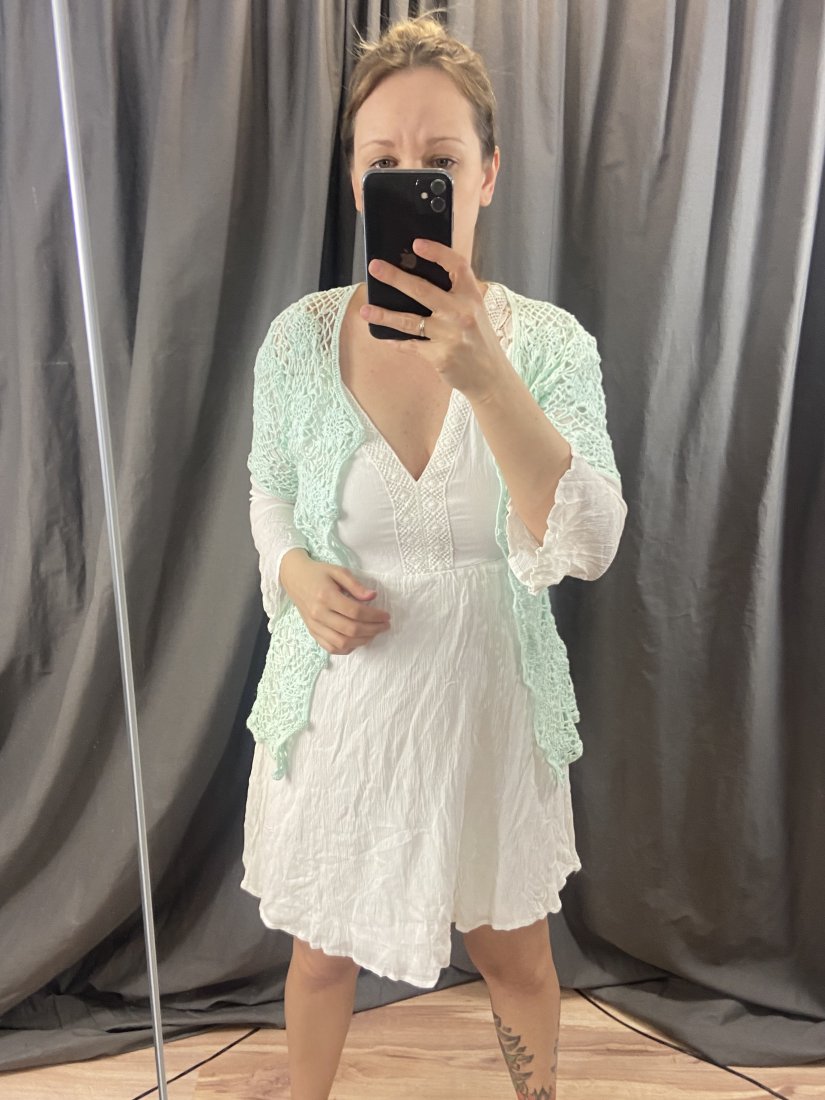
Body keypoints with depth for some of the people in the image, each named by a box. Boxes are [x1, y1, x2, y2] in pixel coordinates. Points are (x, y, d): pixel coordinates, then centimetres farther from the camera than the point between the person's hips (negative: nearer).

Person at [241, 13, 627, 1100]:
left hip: (489, 708, 0)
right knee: (324, 952, 23)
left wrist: (485, 377, -36)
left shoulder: (551, 342, -12)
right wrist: (295, 572, -14)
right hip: (337, 706, 1)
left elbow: (588, 546, -23)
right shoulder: (299, 337, -9)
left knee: (515, 954, 22)